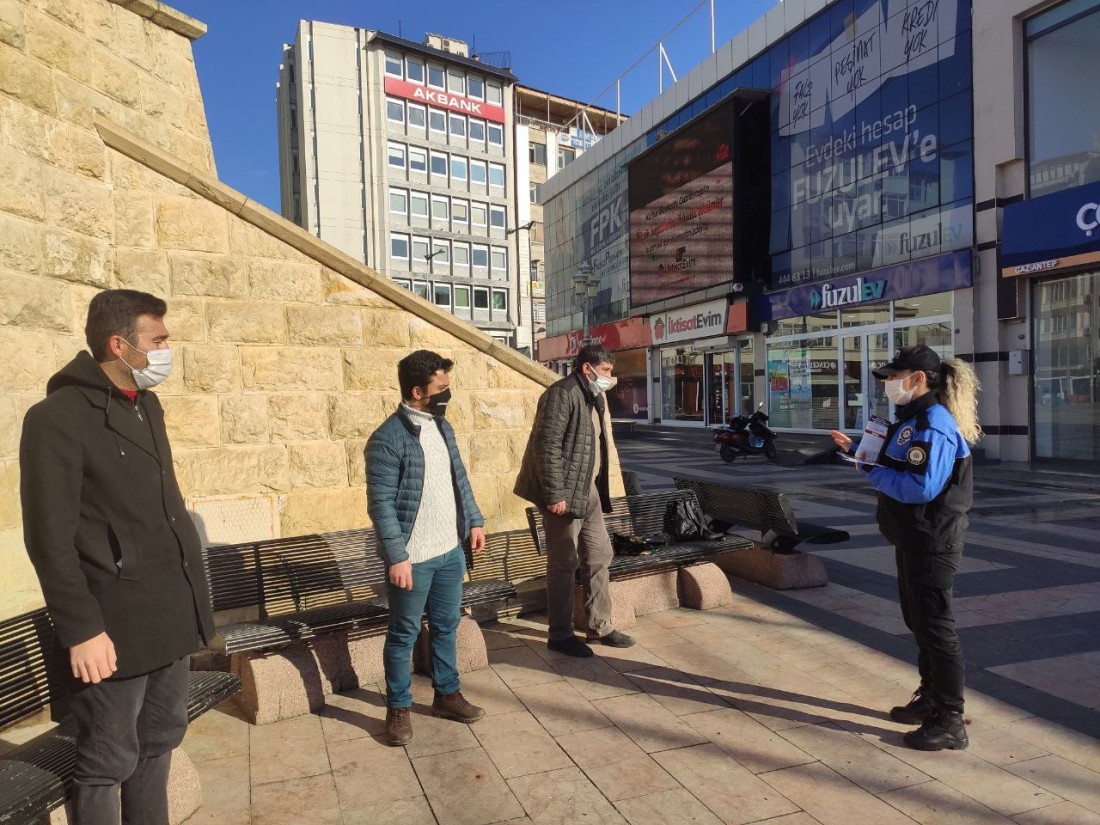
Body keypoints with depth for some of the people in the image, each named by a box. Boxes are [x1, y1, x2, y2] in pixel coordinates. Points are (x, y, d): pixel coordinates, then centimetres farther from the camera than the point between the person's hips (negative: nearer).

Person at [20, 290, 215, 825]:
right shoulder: (57, 417, -13)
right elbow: (50, 538, -16)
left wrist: (192, 594, 15)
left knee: (161, 737, 19)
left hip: (171, 613, 8)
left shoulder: (147, 407, 12)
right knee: (109, 760, 7)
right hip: (115, 623, -8)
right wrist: (81, 628, -17)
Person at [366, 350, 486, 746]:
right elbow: (381, 503, -19)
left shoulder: (442, 426, 6)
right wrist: (397, 557, -21)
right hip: (413, 558, -7)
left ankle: (447, 694, 35)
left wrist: (474, 520, 12)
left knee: (446, 626, 18)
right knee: (404, 635, 9)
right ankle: (398, 708, 25)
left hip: (451, 551, 7)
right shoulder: (388, 438, -18)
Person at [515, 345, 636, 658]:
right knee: (564, 564, 1)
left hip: (589, 490, 10)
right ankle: (560, 635, 14)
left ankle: (600, 626, 27)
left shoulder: (593, 396, 14)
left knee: (599, 556, 15)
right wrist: (554, 495, -22)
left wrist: (599, 488, 14)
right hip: (565, 493, -9)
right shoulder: (562, 394, -16)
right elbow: (547, 447, -21)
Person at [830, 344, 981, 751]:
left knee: (934, 625, -1)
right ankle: (930, 700, 36)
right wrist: (859, 451, 9)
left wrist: (873, 472, -20)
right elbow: (895, 468, 17)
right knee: (918, 620, 20)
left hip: (931, 542, -11)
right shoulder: (913, 418, 12)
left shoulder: (933, 424, -21)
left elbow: (920, 487, -30)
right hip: (913, 539, 11)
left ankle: (950, 722, 11)